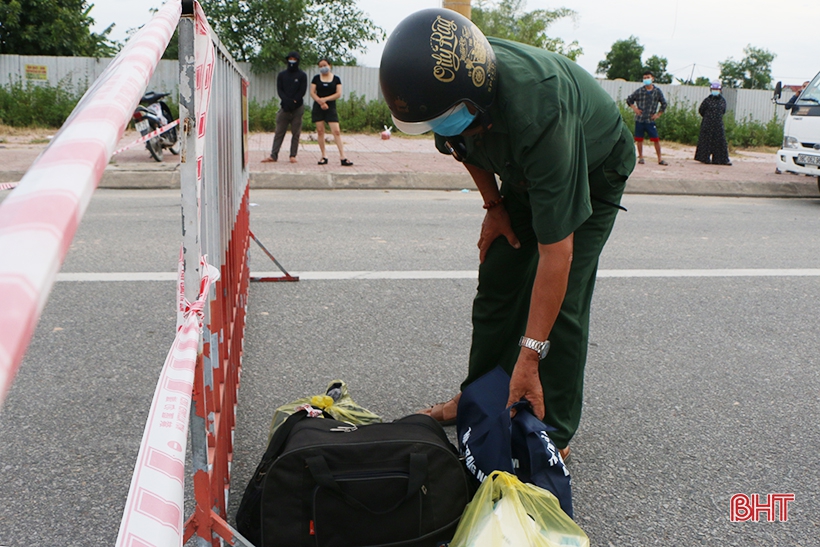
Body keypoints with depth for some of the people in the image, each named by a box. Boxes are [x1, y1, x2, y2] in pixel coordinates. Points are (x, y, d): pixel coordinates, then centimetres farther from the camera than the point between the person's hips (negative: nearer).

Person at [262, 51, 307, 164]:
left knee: (296, 133, 0)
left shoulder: (302, 75, 6)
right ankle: (273, 155, -1)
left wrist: (293, 101, -15)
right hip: (284, 107, 2)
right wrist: (287, 101, -14)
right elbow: (279, 90, 4)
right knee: (279, 132, -1)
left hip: (297, 108, -2)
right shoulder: (281, 75, 13)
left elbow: (302, 91, -2)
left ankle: (293, 155, 5)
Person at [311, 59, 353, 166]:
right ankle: (324, 156, 8)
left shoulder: (336, 79, 5)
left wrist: (325, 99, -12)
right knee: (320, 131, 1)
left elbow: (338, 94, -3)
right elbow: (312, 93, 1)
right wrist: (320, 102, -14)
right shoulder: (316, 78, 7)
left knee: (336, 131, -10)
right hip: (318, 107, 2)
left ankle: (343, 157, -12)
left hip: (331, 107, -1)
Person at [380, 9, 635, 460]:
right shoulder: (452, 79, -26)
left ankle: (556, 431, 1)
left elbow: (556, 250, -42)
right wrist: (494, 206, -1)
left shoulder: (537, 116, -46)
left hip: (592, 172, -6)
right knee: (497, 282, 6)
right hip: (523, 172, 6)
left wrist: (529, 355, -39)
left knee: (559, 300, -13)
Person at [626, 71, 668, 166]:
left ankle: (660, 159, 2)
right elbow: (629, 100, 13)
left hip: (651, 120, 0)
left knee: (656, 139, -5)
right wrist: (634, 108, 1)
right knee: (639, 139, 5)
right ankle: (640, 157, 18)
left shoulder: (657, 91, 2)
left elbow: (664, 104, 13)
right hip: (639, 119, 1)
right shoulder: (639, 91, 0)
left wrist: (658, 114, 6)